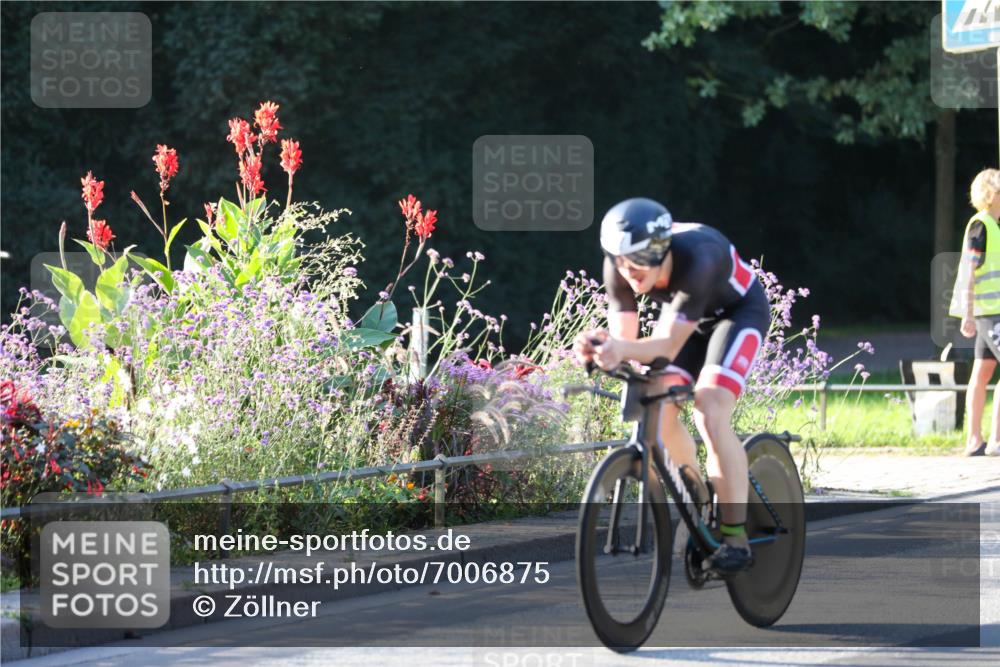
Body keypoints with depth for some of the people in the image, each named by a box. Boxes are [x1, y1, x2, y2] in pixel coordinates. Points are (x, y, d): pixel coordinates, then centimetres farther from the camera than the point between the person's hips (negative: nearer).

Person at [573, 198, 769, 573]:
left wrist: (621, 349, -60)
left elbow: (668, 345, -41)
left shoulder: (695, 259, -41)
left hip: (738, 312, -6)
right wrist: (599, 347, -47)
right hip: (686, 314, 6)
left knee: (710, 414, -24)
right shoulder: (619, 267, -25)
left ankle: (736, 539, -23)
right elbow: (624, 339, -24)